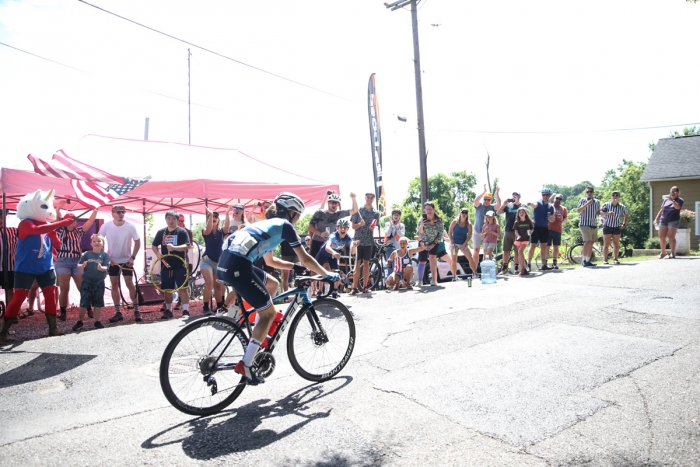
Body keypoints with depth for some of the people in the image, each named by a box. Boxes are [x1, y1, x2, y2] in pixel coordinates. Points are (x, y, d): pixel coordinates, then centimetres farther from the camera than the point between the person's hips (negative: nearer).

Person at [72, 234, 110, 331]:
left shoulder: (105, 255, -2)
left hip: (99, 283, 0)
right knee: (84, 302, 2)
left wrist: (101, 268, -30)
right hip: (87, 282, 0)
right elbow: (79, 265, 0)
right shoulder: (86, 254, 0)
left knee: (98, 303, 9)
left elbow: (106, 267, -9)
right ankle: (79, 321, 16)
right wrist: (82, 266, -22)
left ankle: (97, 321, 20)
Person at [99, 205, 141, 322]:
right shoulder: (106, 226, -12)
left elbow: (137, 242, -5)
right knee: (114, 285, 5)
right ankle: (118, 312, 12)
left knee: (130, 284, -4)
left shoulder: (130, 227, -15)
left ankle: (136, 311, 5)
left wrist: (133, 257, -12)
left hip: (127, 260, -2)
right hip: (112, 260, 2)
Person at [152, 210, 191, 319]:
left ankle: (185, 311, -1)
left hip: (180, 265, -4)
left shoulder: (182, 231, -4)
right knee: (167, 289, 10)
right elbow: (154, 246, 15)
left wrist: (174, 247, -31)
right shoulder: (161, 232, 8)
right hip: (166, 265, 4)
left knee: (182, 288, -5)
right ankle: (168, 310, 22)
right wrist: (158, 255, -4)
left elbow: (187, 246, -14)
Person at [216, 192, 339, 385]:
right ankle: (245, 364, 3)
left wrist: (295, 267, 41)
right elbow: (306, 259, 8)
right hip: (238, 266, -9)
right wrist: (326, 274, 20)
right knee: (269, 313, 5)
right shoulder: (285, 225, 7)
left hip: (226, 262, 9)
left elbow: (270, 260, 39)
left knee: (272, 284, 27)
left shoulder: (267, 224, 30)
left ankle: (258, 334, 26)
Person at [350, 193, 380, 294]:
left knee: (366, 263, 6)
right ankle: (354, 288, -2)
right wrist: (360, 224, -19)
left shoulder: (375, 213, 7)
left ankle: (365, 287, 12)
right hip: (358, 240, -2)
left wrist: (372, 227, -16)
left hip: (369, 241, 2)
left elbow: (372, 227, 7)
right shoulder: (358, 210, 2)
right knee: (357, 264, -4)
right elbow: (353, 226, 1)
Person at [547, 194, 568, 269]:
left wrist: (562, 221, -3)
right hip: (548, 229, -3)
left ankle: (554, 263, 15)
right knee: (547, 247, -2)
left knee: (556, 247, 7)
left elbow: (566, 218, 19)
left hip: (558, 230, 3)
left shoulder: (563, 208, 14)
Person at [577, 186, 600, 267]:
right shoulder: (582, 200, 1)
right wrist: (587, 204, -21)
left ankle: (588, 261, 13)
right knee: (587, 241, -16)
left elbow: (598, 212, 21)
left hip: (594, 225, 5)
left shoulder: (597, 202, 14)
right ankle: (583, 260, -11)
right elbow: (578, 210, -11)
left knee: (591, 243, 6)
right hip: (585, 224, -5)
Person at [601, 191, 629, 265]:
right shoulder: (606, 205, -4)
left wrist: (624, 224, 5)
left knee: (616, 244, 3)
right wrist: (608, 213, -33)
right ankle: (605, 259, 2)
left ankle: (615, 259, 9)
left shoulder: (622, 207, 2)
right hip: (607, 226, -2)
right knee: (606, 244, -1)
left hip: (617, 227, 2)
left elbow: (627, 216, 15)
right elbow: (600, 212, -18)